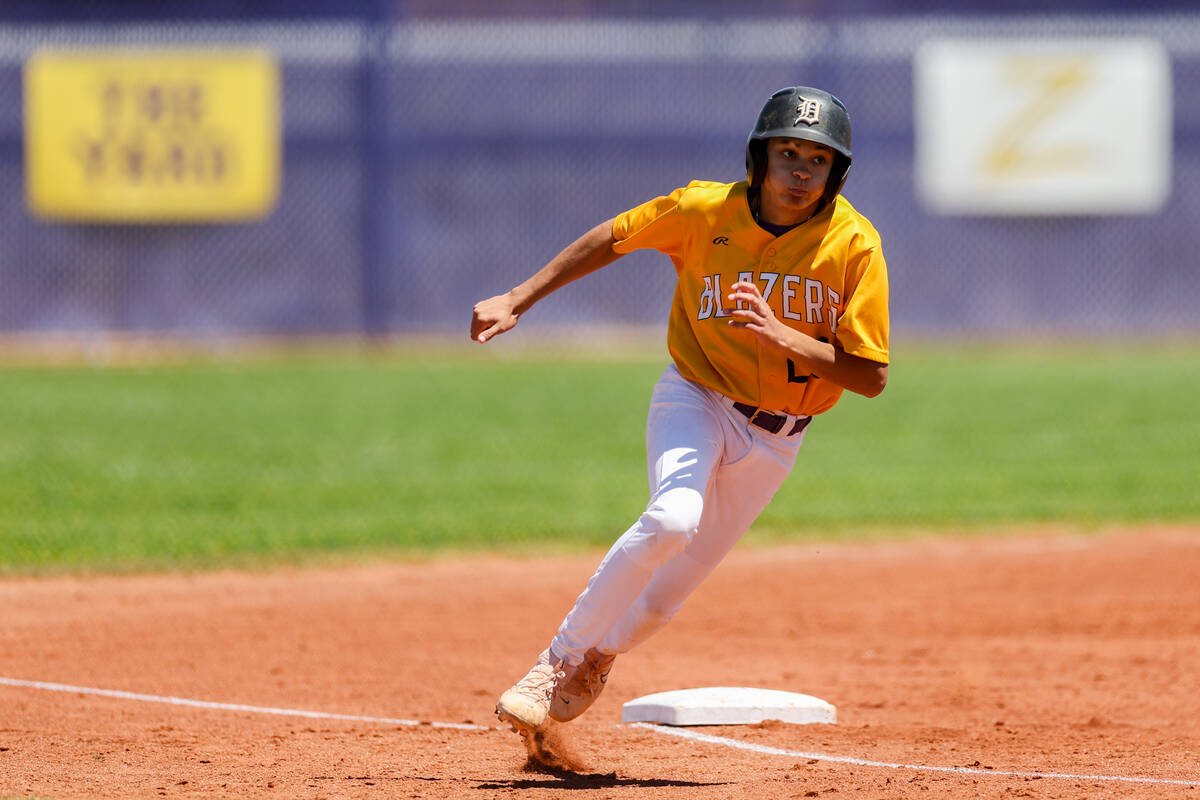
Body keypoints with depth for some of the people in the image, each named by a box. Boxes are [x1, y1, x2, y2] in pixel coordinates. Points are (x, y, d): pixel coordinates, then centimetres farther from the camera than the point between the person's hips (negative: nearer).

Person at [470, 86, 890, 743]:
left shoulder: (854, 244, -15)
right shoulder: (704, 211, -13)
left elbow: (871, 377, -17)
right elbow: (612, 239, 3)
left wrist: (781, 337, -30)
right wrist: (517, 300, -1)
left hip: (775, 437, 2)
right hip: (695, 399, -2)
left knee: (670, 590, 6)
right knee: (672, 518, -31)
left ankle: (596, 658, 37)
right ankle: (560, 659, -19)